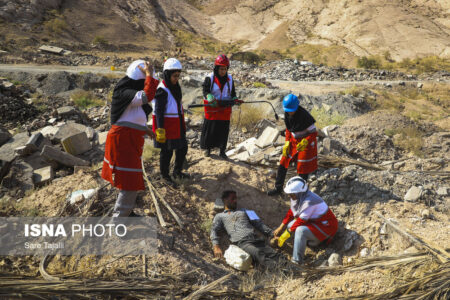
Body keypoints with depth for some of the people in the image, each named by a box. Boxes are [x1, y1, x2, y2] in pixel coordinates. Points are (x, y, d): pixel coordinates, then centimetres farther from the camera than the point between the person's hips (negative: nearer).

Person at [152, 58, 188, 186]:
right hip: (166, 127, -9)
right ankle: (165, 175, 23)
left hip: (177, 126, 9)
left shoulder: (175, 87, 9)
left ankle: (177, 171, 36)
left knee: (183, 148, 17)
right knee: (167, 152, 4)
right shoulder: (162, 90, -19)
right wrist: (160, 130, -24)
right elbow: (159, 112, -21)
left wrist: (182, 125, 23)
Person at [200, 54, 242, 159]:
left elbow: (232, 93, 14)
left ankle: (222, 151, 16)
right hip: (212, 110, -3)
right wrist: (212, 99, -31)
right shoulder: (209, 78, -5)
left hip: (225, 109, 3)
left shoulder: (230, 79, 7)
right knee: (209, 129, 4)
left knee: (224, 130, 5)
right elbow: (205, 92, -11)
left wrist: (235, 99, -7)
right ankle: (207, 148, 22)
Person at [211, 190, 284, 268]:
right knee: (259, 254, -37)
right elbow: (214, 231, 7)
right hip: (242, 243, -5)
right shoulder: (220, 216, 22)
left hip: (256, 239, 5)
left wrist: (272, 234, 14)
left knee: (275, 255, -24)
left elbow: (258, 224, 28)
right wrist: (216, 246, -13)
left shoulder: (243, 211, 33)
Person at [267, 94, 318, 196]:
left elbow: (313, 132, -18)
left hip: (306, 142, -6)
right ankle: (278, 188, 19)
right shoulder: (287, 114, -5)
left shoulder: (304, 116, -25)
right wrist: (287, 143, 2)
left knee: (302, 168, 0)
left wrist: (304, 143, -32)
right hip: (294, 140, 7)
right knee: (283, 163, 6)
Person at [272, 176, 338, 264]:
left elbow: (301, 221, -27)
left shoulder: (309, 202, -32)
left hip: (326, 226, -9)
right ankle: (313, 240, 6)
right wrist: (280, 228, 3)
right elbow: (291, 213, 6)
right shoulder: (298, 197, -6)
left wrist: (285, 236, -21)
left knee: (301, 230, -32)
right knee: (290, 224, -3)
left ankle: (296, 261, -27)